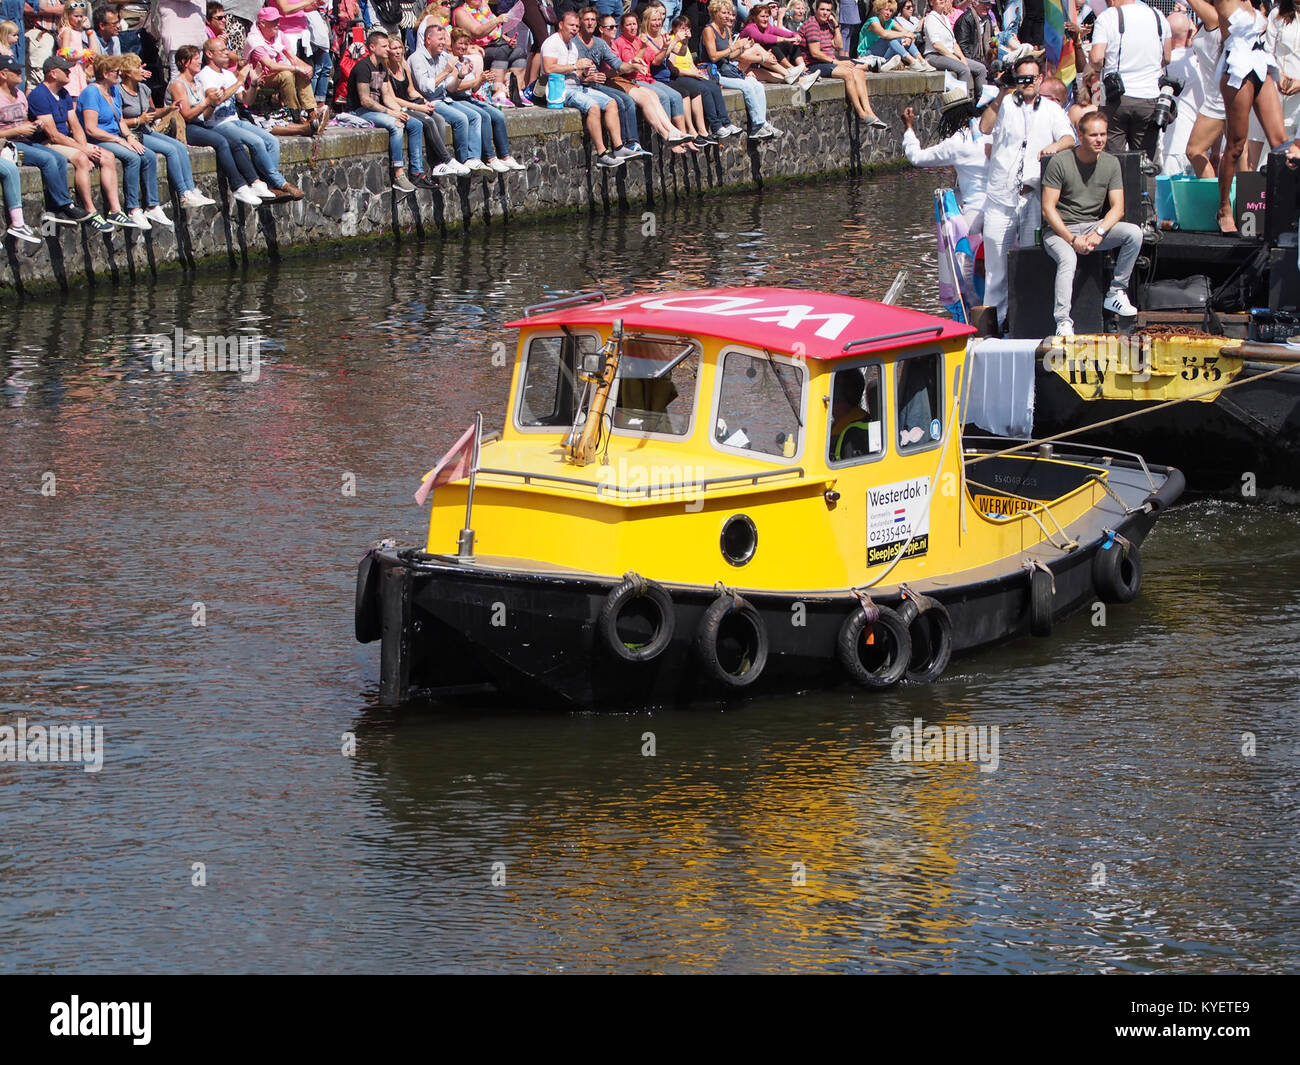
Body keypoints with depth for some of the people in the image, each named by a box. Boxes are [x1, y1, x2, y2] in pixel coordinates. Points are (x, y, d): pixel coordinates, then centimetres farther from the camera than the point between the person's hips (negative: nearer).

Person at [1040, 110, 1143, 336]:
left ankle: (1116, 293, -10)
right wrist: (1072, 239, -21)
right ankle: (1063, 323, -41)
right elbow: (1048, 209, -12)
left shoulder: (1111, 163, 5)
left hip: (1094, 226, 5)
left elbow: (1117, 208, 0)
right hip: (1058, 230, -5)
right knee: (1068, 259, -36)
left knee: (1134, 233, -19)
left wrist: (1099, 233, -19)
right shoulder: (1060, 162, -10)